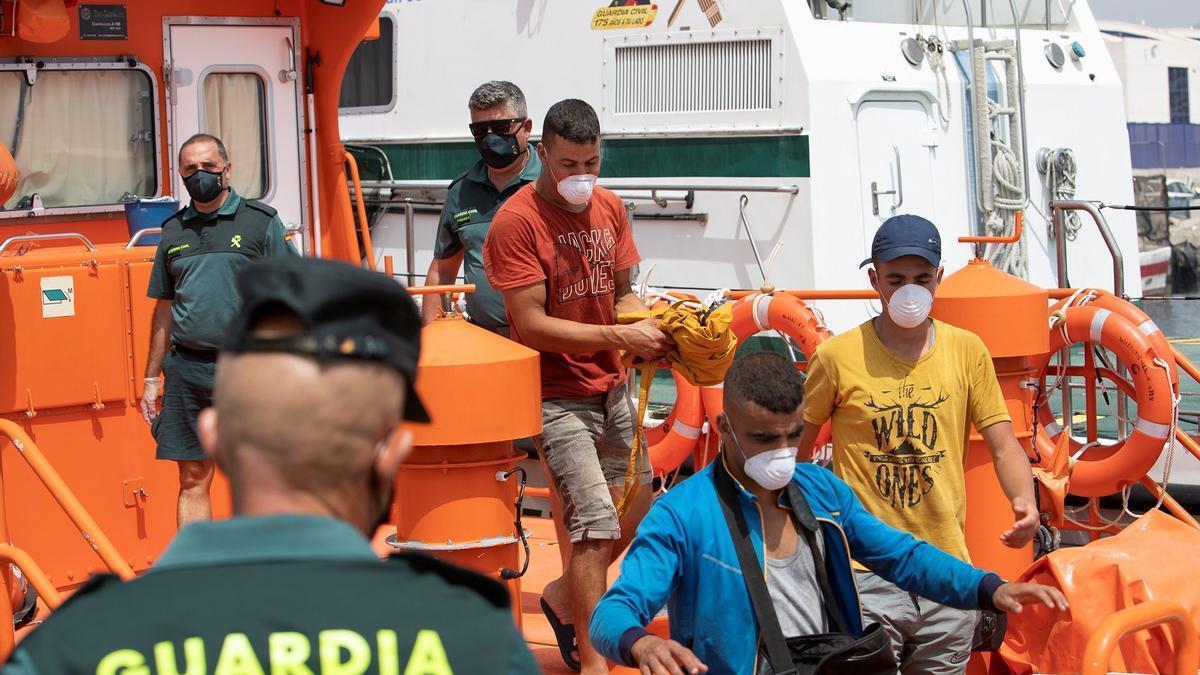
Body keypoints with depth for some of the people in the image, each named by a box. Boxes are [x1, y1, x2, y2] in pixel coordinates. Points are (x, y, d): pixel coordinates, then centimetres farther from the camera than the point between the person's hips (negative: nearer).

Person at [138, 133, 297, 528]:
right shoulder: (173, 232, 13)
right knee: (193, 479, 5)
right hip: (186, 370, 3)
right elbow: (164, 311, 18)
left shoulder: (261, 222, 2)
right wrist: (152, 379, 15)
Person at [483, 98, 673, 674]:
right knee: (595, 519, -12)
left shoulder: (610, 209, 7)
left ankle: (563, 595, 34)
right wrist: (619, 337, -22)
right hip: (557, 396, -7)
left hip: (611, 388, 7)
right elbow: (532, 324, -18)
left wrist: (649, 330, -9)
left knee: (640, 507, 12)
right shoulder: (516, 222, -15)